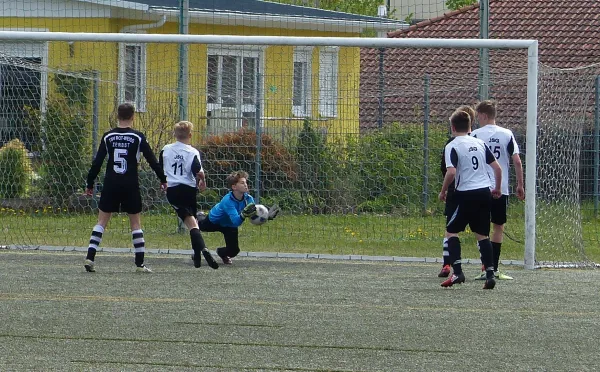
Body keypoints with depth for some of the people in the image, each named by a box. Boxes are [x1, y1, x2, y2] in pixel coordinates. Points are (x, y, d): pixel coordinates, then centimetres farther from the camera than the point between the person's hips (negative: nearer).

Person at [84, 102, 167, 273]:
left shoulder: (108, 136, 2)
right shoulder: (138, 137, -3)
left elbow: (97, 162, 2)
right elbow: (152, 160, 1)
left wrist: (90, 184, 10)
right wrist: (163, 179, 14)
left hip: (110, 185, 1)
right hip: (130, 185, -1)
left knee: (102, 221, 7)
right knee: (135, 223, 7)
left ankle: (90, 257, -5)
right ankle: (140, 264, 4)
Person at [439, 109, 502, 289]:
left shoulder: (452, 147, -6)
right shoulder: (480, 143, 11)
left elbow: (451, 172, -18)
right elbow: (497, 168, 11)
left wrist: (443, 191, -2)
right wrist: (497, 189, 26)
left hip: (467, 194, -5)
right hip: (485, 193, 5)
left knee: (451, 231, 7)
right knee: (482, 234, 11)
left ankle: (457, 272, -7)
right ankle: (490, 273, 1)